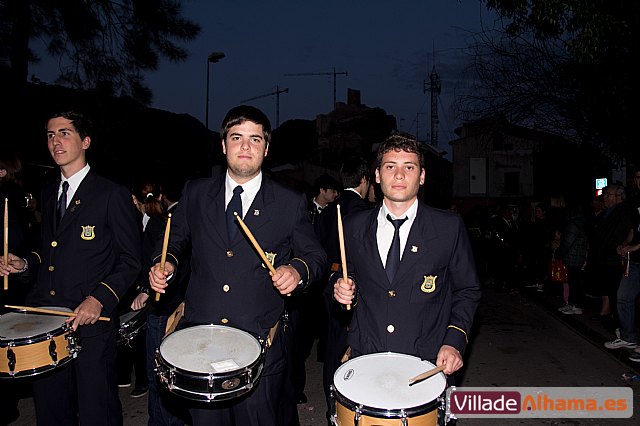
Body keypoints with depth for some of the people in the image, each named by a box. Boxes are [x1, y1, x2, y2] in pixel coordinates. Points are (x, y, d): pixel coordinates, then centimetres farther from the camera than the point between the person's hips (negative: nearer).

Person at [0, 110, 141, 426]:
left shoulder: (113, 195, -6)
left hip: (92, 322, -6)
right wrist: (26, 263, 5)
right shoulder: (47, 195, 15)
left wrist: (99, 299, -19)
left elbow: (130, 261, -8)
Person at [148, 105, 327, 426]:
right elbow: (175, 239, 18)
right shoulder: (196, 194, 5)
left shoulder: (290, 203, -1)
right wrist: (166, 263, -2)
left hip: (260, 347, -2)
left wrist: (297, 270, -15)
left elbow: (315, 255, 5)